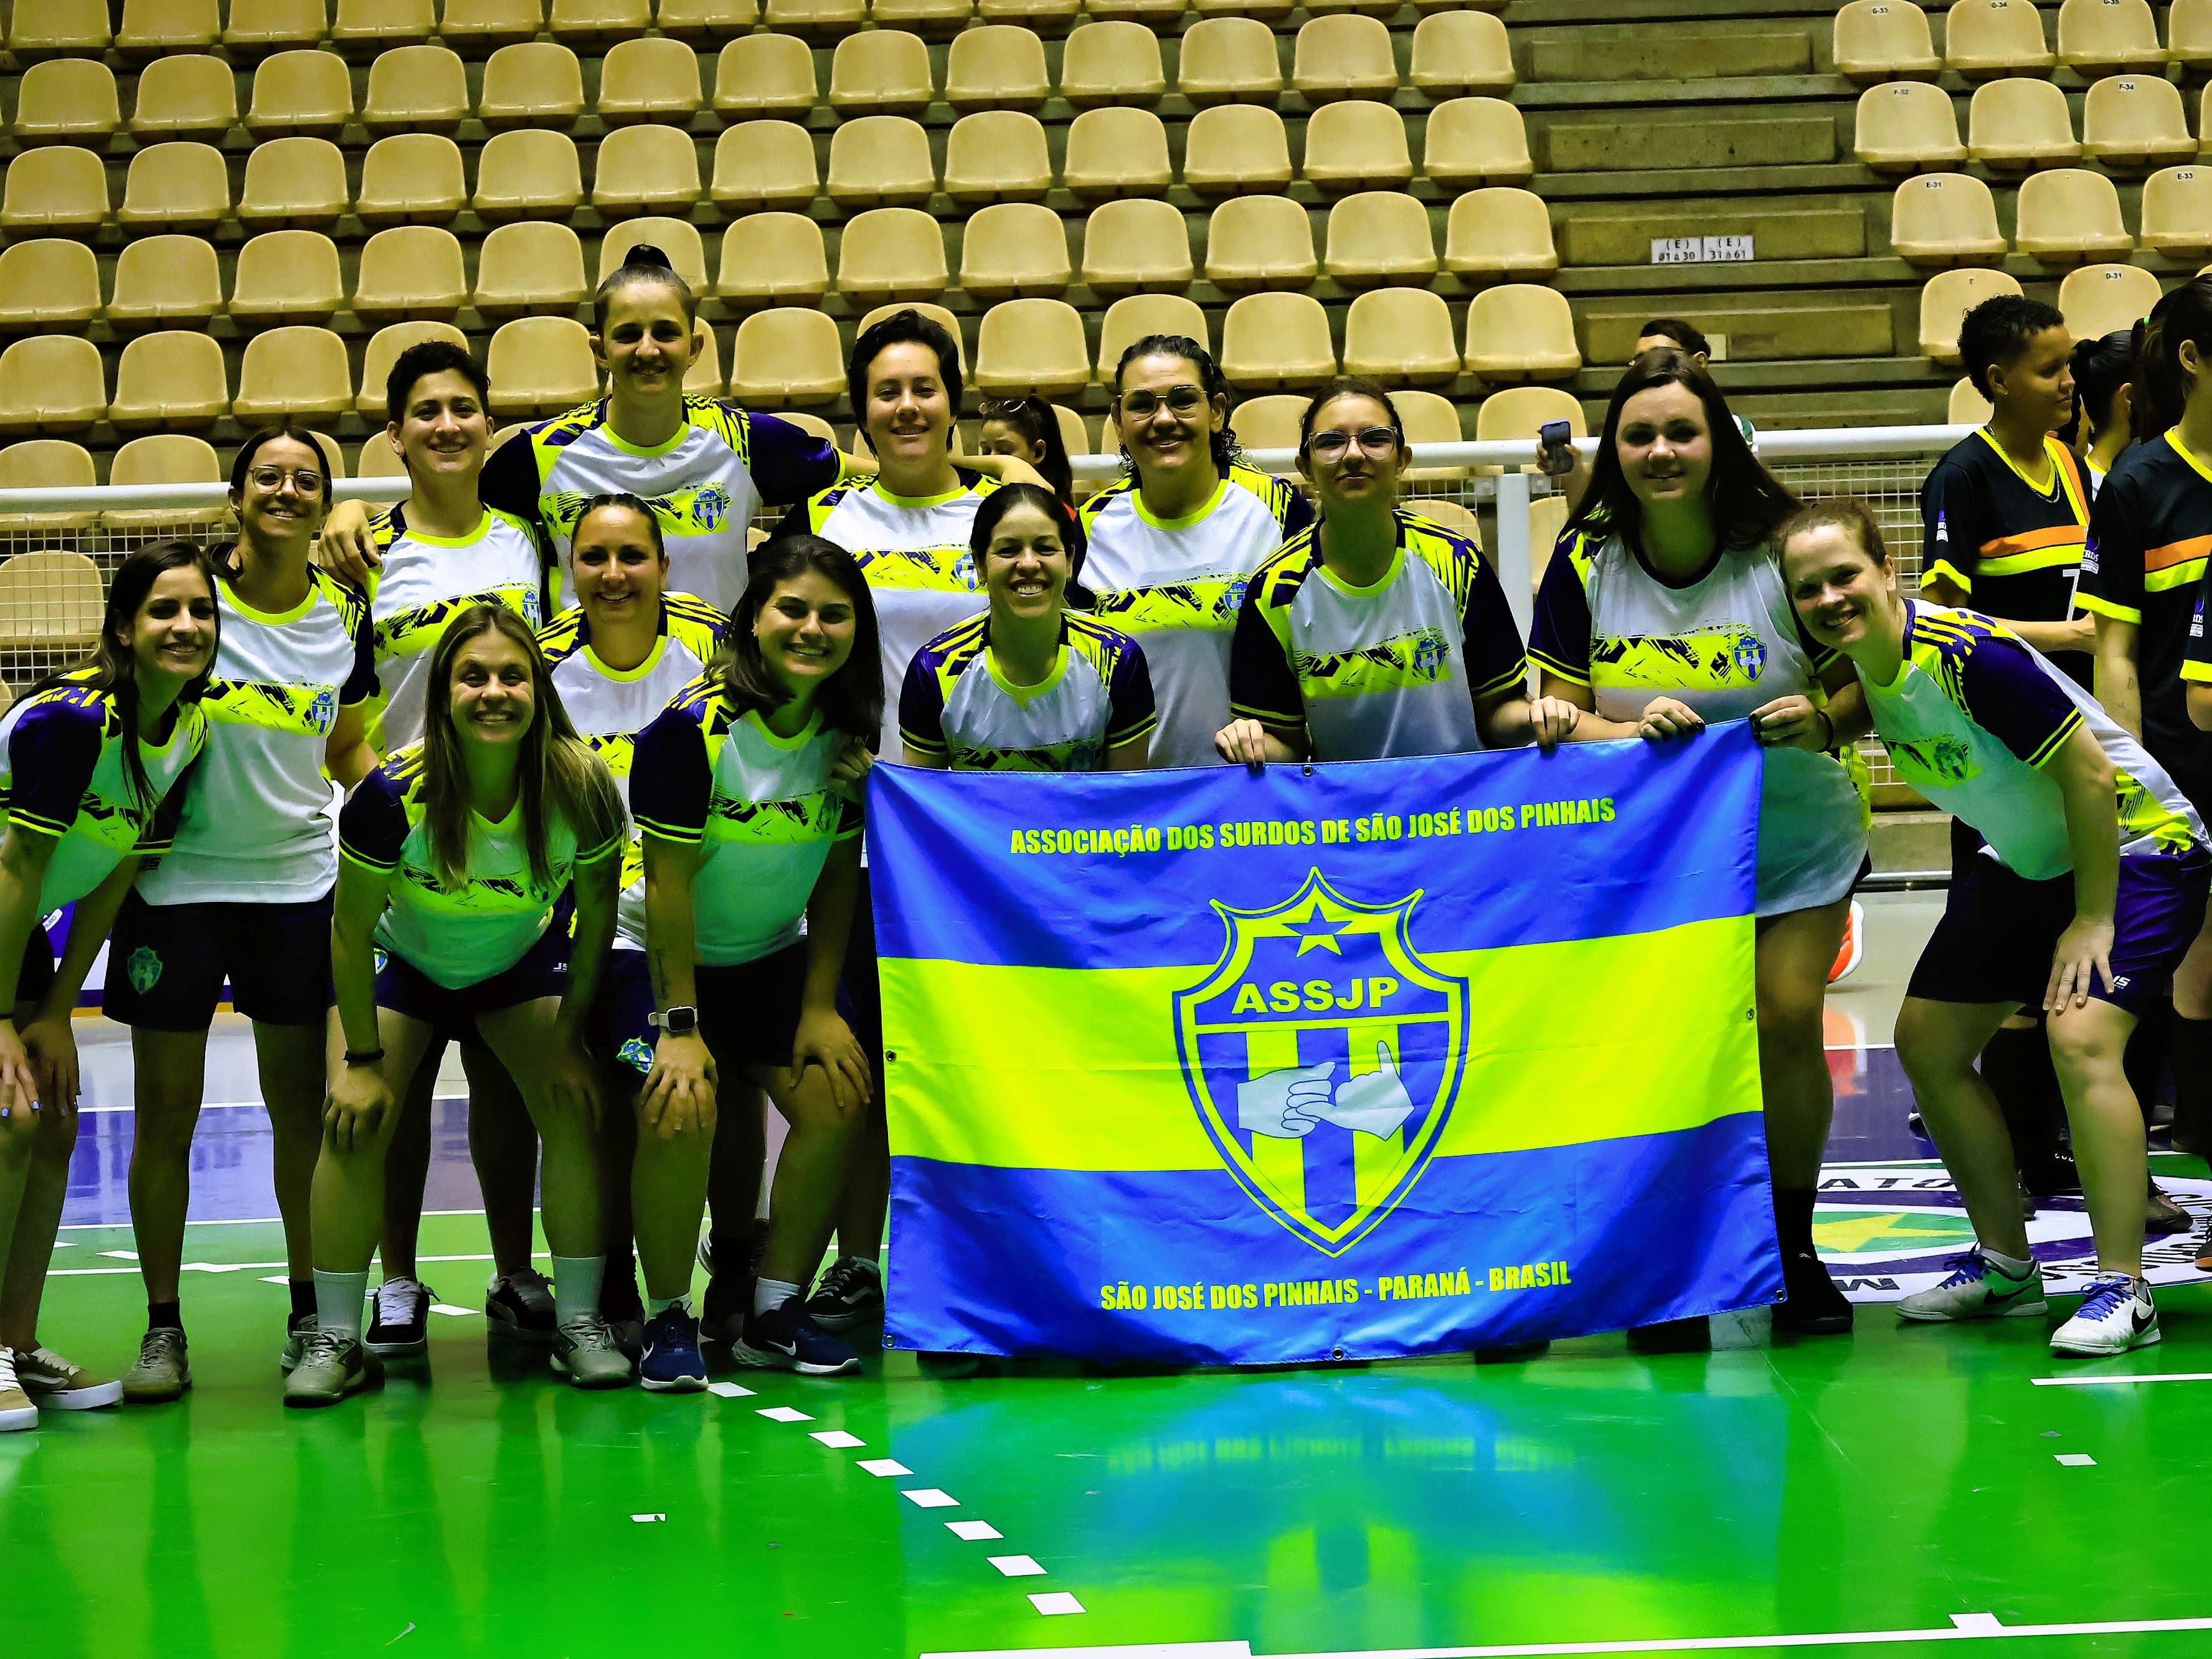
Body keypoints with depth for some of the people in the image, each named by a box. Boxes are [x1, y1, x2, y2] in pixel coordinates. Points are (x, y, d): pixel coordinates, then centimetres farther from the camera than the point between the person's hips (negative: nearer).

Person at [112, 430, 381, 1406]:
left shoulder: (347, 616, 3)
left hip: (299, 882, 2)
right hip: (176, 882, -2)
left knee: (301, 1104, 5)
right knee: (165, 1109, 2)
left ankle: (309, 1314, 16)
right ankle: (162, 1325, 12)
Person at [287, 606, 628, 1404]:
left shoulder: (582, 789, -27)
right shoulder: (393, 795, -34)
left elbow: (595, 915, -9)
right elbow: (350, 932, -19)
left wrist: (569, 1037, -6)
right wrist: (363, 1057, -15)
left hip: (522, 962, 2)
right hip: (400, 961, -2)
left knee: (572, 1113, -10)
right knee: (355, 1120, -15)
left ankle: (579, 1324, 4)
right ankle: (335, 1340, -4)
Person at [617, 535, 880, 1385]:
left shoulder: (849, 734, -6)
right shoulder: (691, 727, -22)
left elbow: (839, 873, 0)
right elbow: (669, 879, -20)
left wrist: (820, 1008, -6)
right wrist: (680, 1024, -21)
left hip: (776, 957, 5)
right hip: (664, 956, -5)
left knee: (834, 1098, -12)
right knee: (678, 1110, -25)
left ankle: (776, 1314, 4)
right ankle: (668, 1322, -6)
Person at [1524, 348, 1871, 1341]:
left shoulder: (1783, 551, -8)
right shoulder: (1584, 564, -4)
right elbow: (1559, 714, -2)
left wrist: (1821, 715, -22)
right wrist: (1631, 730, -23)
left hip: (1797, 838, -1)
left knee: (1787, 1021, -11)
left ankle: (1793, 1250, 10)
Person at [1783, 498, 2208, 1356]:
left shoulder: (1968, 655, -30)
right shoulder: (1848, 669, -9)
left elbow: (2089, 774, -26)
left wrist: (2093, 920, -21)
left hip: (2135, 847, -9)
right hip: (2023, 862, 9)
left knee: (2080, 1038, -26)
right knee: (1928, 1041, 7)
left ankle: (2123, 1290, -18)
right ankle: (2006, 1265, 19)